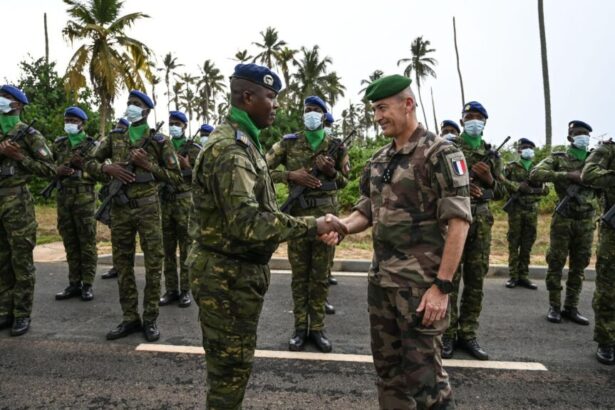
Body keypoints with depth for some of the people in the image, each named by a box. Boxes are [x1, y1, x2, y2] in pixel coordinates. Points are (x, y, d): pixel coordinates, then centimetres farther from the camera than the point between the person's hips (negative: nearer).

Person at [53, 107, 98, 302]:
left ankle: (87, 285, 5)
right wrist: (57, 171, -7)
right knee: (70, 243, 8)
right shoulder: (58, 144, 15)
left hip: (84, 197, -4)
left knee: (87, 242, -2)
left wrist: (80, 170, -16)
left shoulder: (91, 146, 3)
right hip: (63, 197, 5)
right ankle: (74, 283, 16)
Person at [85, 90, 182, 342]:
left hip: (147, 207, -3)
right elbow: (90, 163, 15)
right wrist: (107, 168, -6)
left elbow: (176, 177, -3)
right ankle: (130, 318, 20)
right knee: (123, 264, 8)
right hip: (120, 207, 4)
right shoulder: (114, 138, 11)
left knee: (153, 264, 0)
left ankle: (150, 319, 13)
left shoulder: (159, 141, 0)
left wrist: (147, 165, -13)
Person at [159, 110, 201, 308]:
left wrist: (187, 167, -15)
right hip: (165, 202, 4)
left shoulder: (194, 149, 2)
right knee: (168, 249, 7)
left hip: (185, 203, -4)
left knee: (186, 249, 0)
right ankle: (171, 290, 16)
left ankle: (185, 291, 8)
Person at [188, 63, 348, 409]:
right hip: (228, 275, -10)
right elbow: (247, 222, -31)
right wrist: (312, 225, -27)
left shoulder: (243, 141, 12)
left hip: (238, 270, 10)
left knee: (233, 364, 23)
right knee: (231, 367, 5)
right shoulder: (230, 148, -21)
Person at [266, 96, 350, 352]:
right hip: (298, 214, 0)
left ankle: (317, 328, 20)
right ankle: (300, 327, 20)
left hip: (326, 215, 1)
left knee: (321, 275, 8)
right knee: (299, 274, 7)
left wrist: (331, 171, -9)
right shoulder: (289, 143, 3)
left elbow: (345, 181, 13)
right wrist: (291, 175, -14)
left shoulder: (336, 146, 6)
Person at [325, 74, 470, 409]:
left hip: (420, 282, -7)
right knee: (387, 368, 17)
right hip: (380, 279, 7)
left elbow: (458, 222, -15)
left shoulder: (440, 153, -10)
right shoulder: (378, 161, 11)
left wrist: (442, 286, -19)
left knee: (423, 374, 3)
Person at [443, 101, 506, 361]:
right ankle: (448, 334, 9)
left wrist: (489, 179, -5)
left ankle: (468, 334, 17)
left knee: (476, 280, 6)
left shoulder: (492, 155, 15)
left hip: (481, 221, 4)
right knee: (449, 278, -2)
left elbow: (501, 193, 15)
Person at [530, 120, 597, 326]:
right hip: (563, 219, -3)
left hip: (586, 221, 4)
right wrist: (567, 175, -19)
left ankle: (571, 308, 17)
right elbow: (535, 174, -14)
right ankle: (554, 307, 12)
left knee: (579, 266, 8)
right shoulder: (557, 158, 1)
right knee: (556, 264, 1)